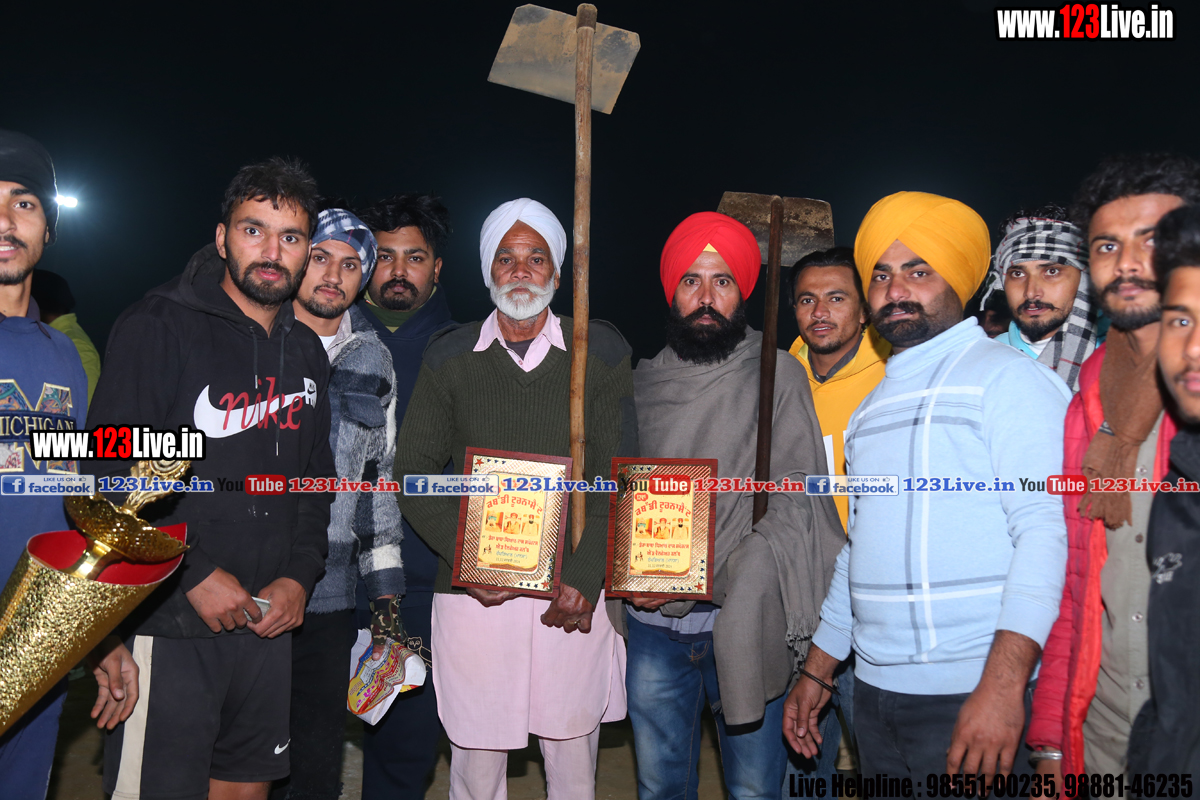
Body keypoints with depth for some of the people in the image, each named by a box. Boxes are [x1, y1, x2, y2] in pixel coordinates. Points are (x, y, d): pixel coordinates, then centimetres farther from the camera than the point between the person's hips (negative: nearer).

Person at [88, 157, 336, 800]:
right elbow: (111, 473, -12)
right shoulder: (157, 327, -6)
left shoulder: (306, 352, 13)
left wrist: (300, 575, 3)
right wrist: (193, 573, -15)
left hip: (266, 624, 6)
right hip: (167, 625, -5)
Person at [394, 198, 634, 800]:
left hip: (574, 594, 0)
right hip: (473, 595, 0)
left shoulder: (600, 351, 5)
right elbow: (414, 477, 5)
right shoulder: (449, 358, 7)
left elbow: (618, 476, 2)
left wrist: (585, 577, -9)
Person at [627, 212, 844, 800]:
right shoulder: (644, 382, 9)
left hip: (743, 628, -3)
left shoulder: (776, 375, -3)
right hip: (652, 625, 3)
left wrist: (693, 580, -17)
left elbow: (792, 508, -10)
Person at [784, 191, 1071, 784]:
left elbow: (1046, 529, -15)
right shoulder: (873, 406, 16)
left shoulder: (1007, 376, -6)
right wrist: (817, 671, 17)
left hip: (975, 695, -6)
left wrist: (1003, 686, -24)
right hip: (876, 693, 7)